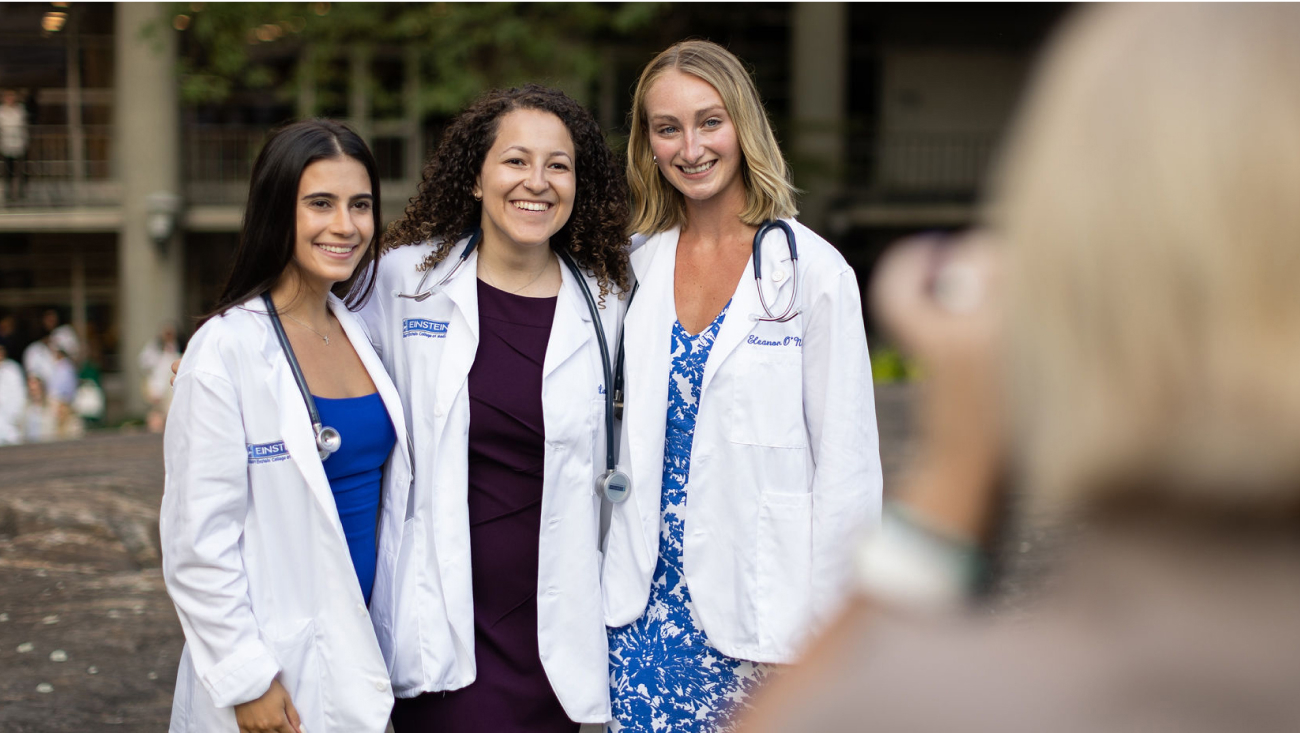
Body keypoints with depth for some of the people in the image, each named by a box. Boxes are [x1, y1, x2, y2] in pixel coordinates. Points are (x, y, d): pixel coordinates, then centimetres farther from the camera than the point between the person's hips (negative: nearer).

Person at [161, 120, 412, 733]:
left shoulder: (361, 332, 6)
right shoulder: (228, 348, -14)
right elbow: (198, 538, -15)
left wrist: (384, 641, 12)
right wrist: (246, 679, -16)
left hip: (359, 651, 6)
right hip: (272, 677, -6)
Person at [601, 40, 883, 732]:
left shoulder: (814, 270, -6)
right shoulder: (636, 266, 7)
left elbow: (846, 461, -6)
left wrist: (825, 621, -7)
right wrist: (614, 582, 9)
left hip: (758, 599, -3)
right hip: (645, 597, 4)